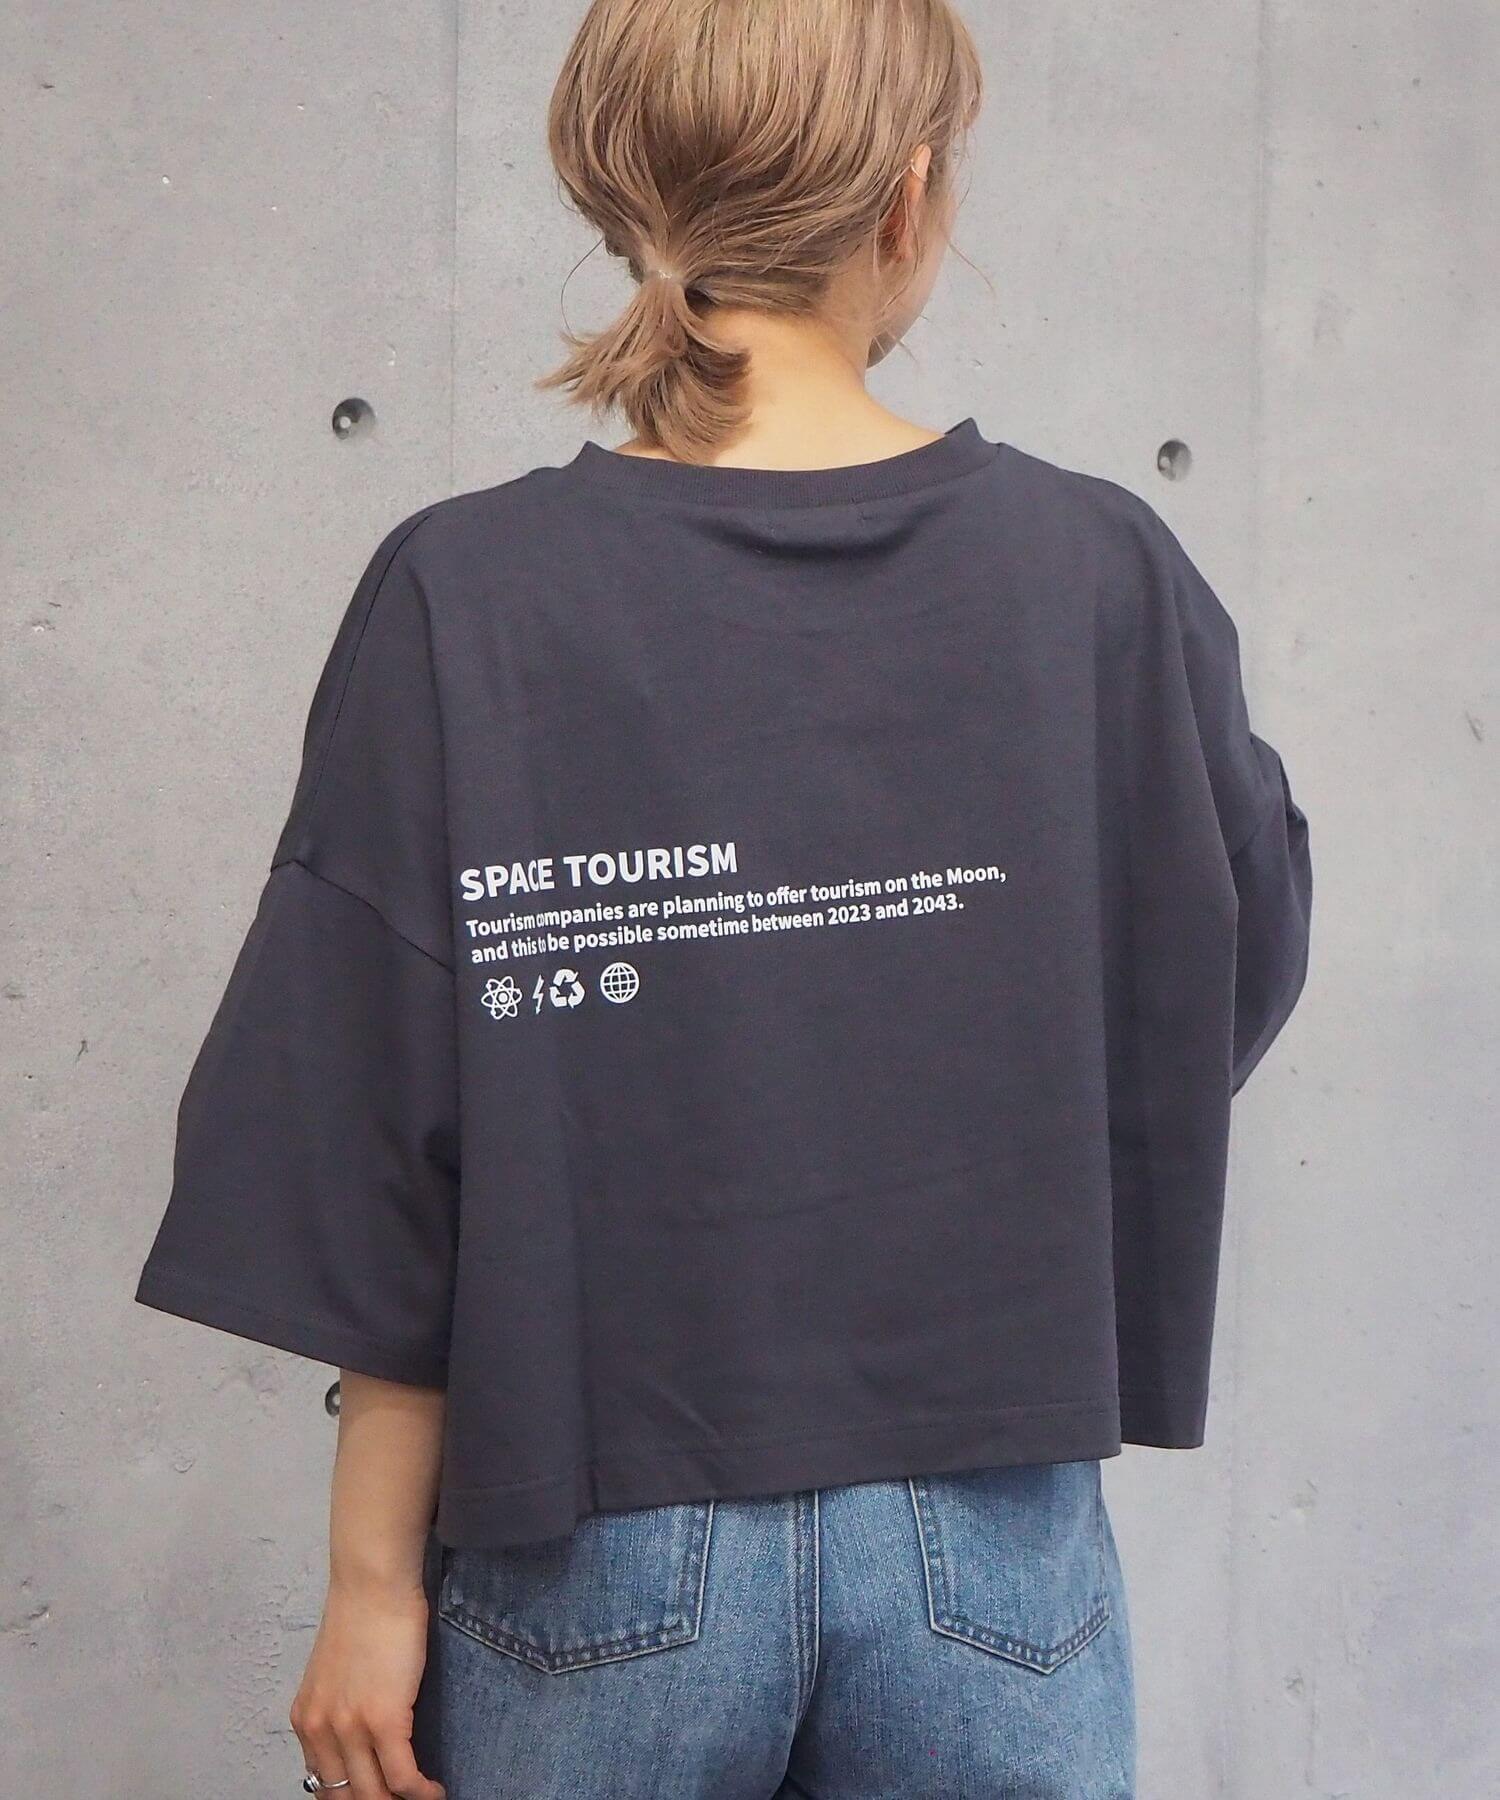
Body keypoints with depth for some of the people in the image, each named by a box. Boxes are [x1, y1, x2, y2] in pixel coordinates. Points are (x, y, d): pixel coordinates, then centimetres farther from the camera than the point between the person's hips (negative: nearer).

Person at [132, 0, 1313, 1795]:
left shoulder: (463, 600, -12)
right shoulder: (1101, 571, -8)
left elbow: (390, 1168, -10)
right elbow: (1240, 975, 7)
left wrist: (374, 1579, -1)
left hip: (600, 1567, -1)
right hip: (992, 1565, 1)